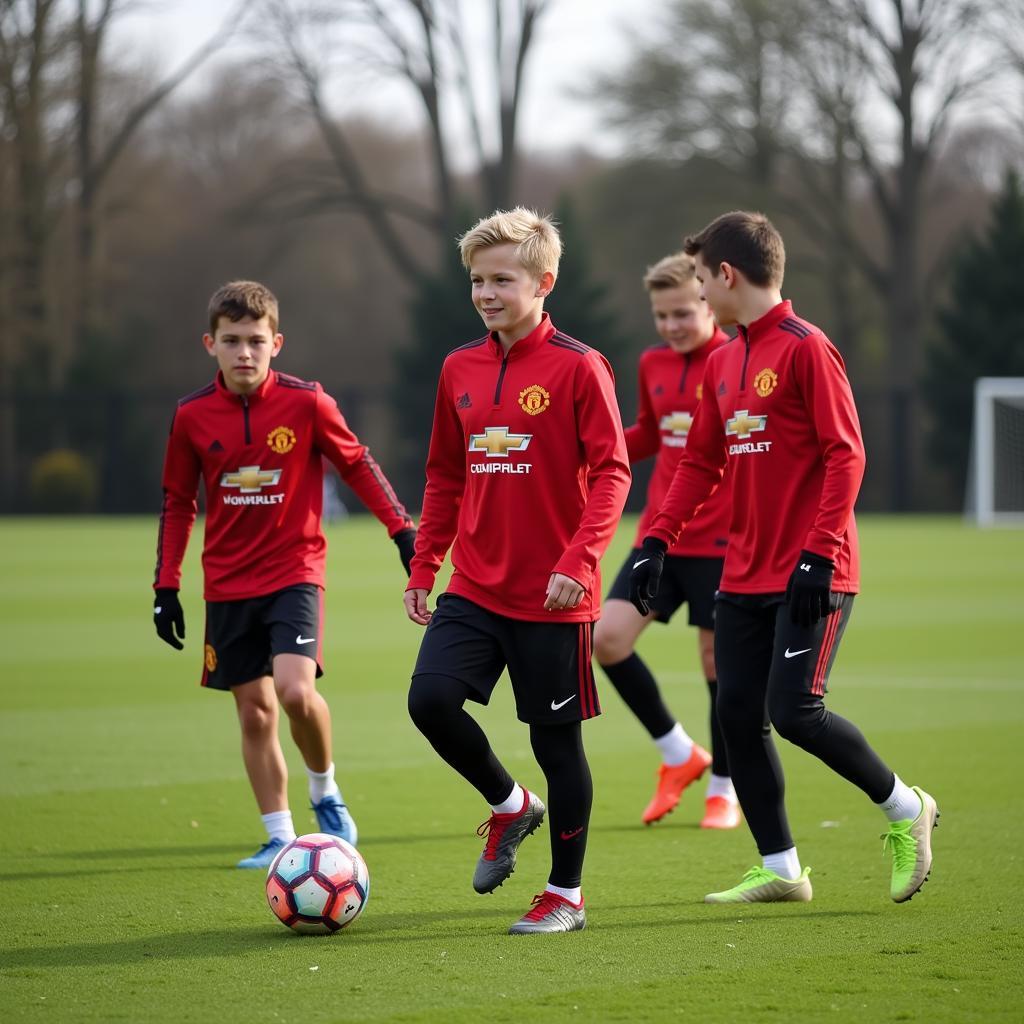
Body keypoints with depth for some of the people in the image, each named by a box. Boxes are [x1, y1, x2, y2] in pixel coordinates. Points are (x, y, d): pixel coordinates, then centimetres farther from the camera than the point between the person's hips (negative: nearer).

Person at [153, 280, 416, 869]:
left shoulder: (305, 402, -9)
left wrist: (403, 529, 1)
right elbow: (177, 504, 10)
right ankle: (280, 836, 15)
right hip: (227, 584, 3)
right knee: (254, 709, 6)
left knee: (295, 689, -22)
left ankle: (326, 791, 6)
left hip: (294, 572, -3)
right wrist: (167, 585, 7)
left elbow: (357, 464, 4)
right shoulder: (193, 416, -1)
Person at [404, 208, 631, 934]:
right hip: (474, 589, 5)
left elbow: (611, 472, -13)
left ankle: (566, 895, 17)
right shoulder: (460, 370, 8)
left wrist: (579, 560, -24)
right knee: (431, 698, -13)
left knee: (556, 738, 2)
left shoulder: (577, 368, -9)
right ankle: (510, 806, 14)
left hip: (553, 599, -5)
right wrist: (423, 567, 12)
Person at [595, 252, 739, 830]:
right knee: (608, 637, -7)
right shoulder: (654, 366, 9)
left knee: (719, 659, 0)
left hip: (720, 542, -6)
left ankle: (725, 789, 19)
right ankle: (679, 755, 11)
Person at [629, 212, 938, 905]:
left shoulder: (806, 348, -11)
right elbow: (700, 463, 17)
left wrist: (818, 553, -21)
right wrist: (658, 542, 7)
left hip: (809, 577, -8)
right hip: (745, 576, 8)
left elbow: (845, 455, -15)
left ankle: (905, 809, 9)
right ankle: (780, 870, 13)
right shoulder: (723, 362, 13)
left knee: (794, 711, -14)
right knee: (738, 715, 4)